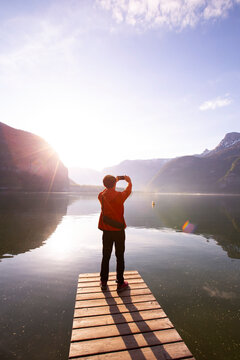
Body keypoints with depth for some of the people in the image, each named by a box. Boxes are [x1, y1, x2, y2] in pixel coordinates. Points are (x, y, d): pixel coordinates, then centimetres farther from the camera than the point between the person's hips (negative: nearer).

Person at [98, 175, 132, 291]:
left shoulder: (101, 196, -5)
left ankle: (103, 282, 27)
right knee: (120, 257, 9)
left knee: (105, 257, 14)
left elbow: (106, 189, 19)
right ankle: (120, 283, 19)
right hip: (119, 230, -3)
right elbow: (128, 190, 7)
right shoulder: (120, 195, -14)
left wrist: (114, 180, 28)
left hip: (106, 231, 3)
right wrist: (129, 181, 26)